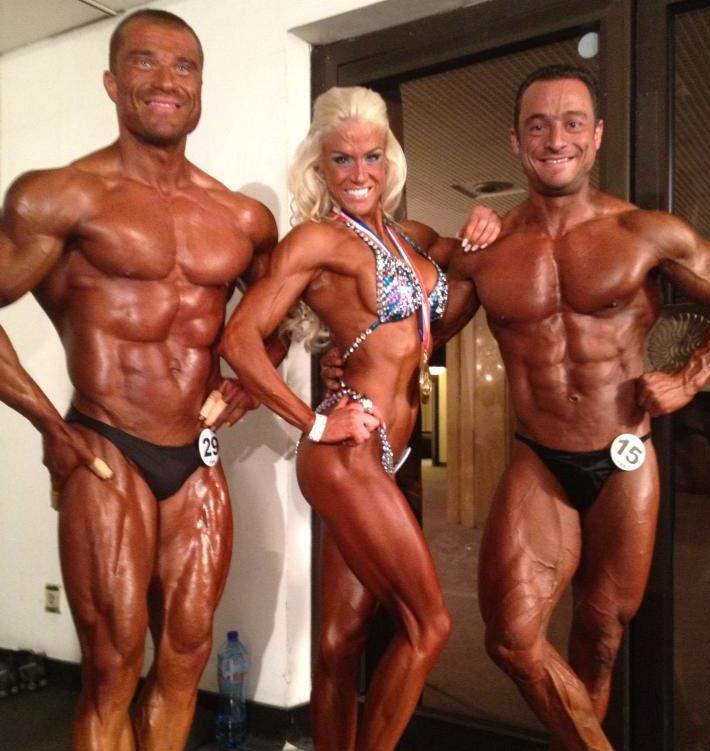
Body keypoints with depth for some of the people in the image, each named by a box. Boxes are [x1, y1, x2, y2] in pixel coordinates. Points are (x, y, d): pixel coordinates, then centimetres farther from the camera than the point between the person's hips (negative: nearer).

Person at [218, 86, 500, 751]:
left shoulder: (410, 237, 16)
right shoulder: (318, 238, -6)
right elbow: (240, 338, -13)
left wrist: (481, 232, 4)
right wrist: (313, 424, -12)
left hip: (378, 461, 7)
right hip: (348, 456, -7)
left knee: (343, 639, 12)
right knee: (428, 624, -3)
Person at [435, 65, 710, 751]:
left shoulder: (651, 234, -5)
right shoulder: (484, 252, -1)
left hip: (625, 465, 0)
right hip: (537, 467, 1)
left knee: (600, 636, 14)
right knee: (513, 638, -6)